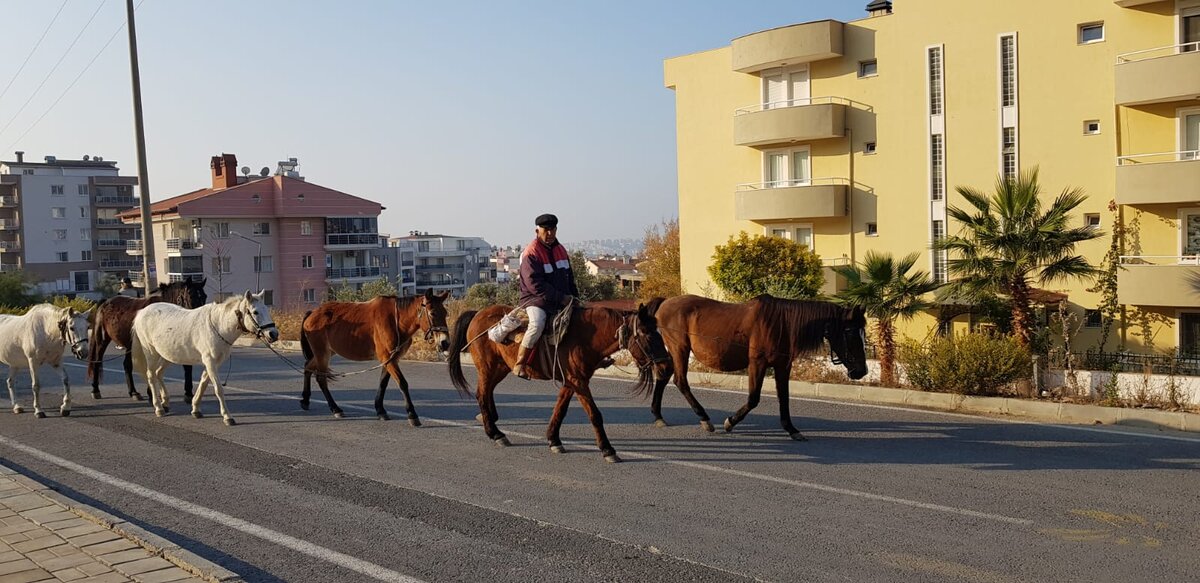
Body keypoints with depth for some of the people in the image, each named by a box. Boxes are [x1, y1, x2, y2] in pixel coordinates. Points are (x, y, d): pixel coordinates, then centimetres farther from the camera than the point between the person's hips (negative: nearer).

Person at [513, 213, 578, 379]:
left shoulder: (560, 250, 14)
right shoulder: (530, 253, -12)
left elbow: (569, 278, 22)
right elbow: (534, 284, -20)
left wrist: (574, 298, 7)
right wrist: (561, 298, -21)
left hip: (562, 301, 8)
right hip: (536, 299, -8)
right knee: (537, 324, -35)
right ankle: (519, 365, -27)